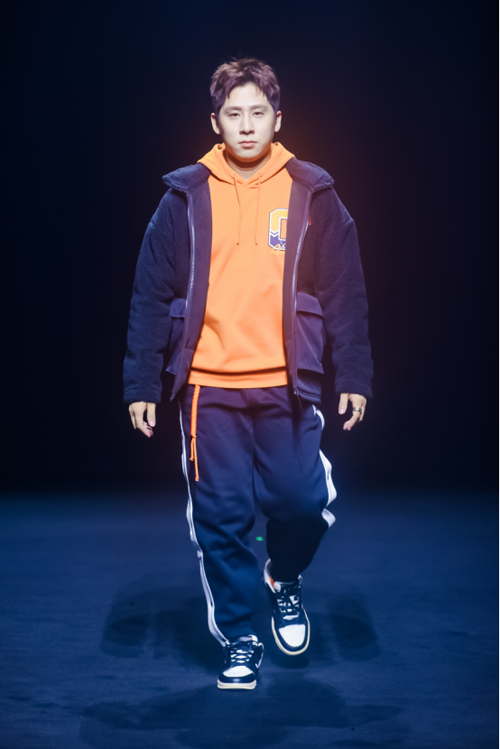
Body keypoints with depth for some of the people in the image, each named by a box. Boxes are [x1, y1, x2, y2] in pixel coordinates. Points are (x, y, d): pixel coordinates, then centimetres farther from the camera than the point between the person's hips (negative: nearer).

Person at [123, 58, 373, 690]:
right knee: (220, 518, 3)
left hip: (287, 387, 0)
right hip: (208, 388, 0)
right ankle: (238, 640, 20)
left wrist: (353, 375, -1)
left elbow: (345, 293, 4)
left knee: (302, 500, -4)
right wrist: (141, 385, 0)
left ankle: (284, 579, 30)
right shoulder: (185, 197, 2)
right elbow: (151, 296, 3)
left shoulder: (312, 194, 3)